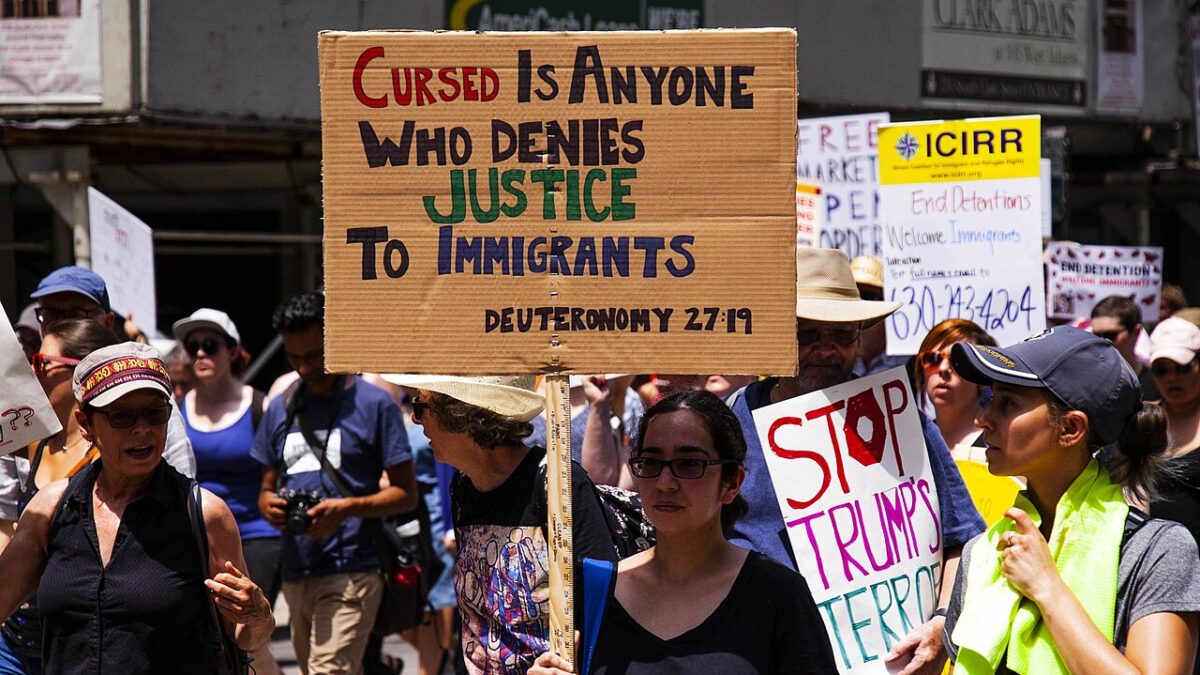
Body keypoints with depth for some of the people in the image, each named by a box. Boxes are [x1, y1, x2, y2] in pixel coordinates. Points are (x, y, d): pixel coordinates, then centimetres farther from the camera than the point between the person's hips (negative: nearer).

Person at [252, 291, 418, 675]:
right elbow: (266, 488, 20)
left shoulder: (373, 404, -2)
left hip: (351, 571, -6)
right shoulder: (280, 409, 14)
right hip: (296, 572, 6)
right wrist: (269, 505, -5)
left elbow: (406, 494, -3)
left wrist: (348, 507, -20)